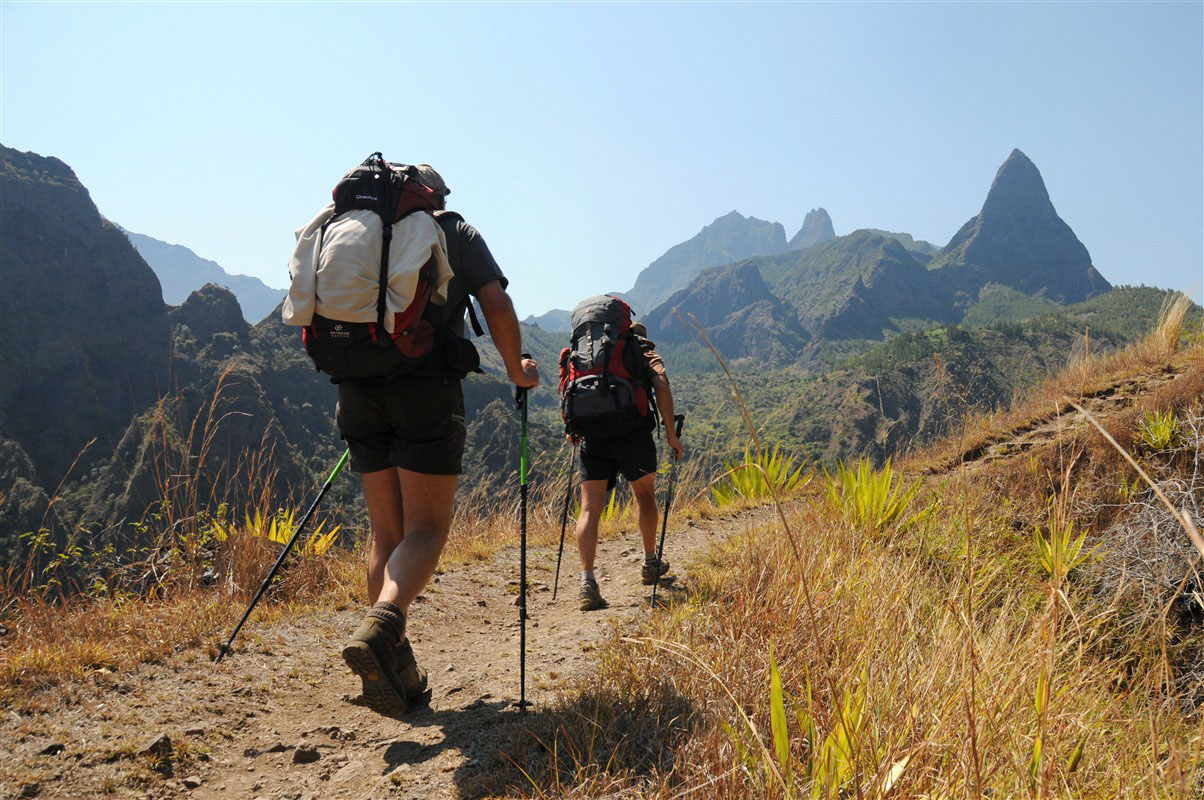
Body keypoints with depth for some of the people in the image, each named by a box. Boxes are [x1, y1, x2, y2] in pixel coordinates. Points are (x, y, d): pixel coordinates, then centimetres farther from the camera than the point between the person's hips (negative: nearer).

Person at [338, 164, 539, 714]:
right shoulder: (456, 232, 11)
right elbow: (498, 308, 1)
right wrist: (517, 371, 14)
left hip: (359, 391, 4)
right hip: (427, 387, -4)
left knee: (386, 533, 11)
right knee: (425, 531, -2)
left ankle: (394, 668, 11)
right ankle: (379, 627, -27)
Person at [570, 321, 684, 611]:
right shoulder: (647, 354, 16)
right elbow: (661, 385, -4)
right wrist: (671, 434, -4)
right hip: (633, 431, -2)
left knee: (590, 508, 0)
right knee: (645, 495, 22)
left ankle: (587, 580, -15)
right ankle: (650, 564, 35)